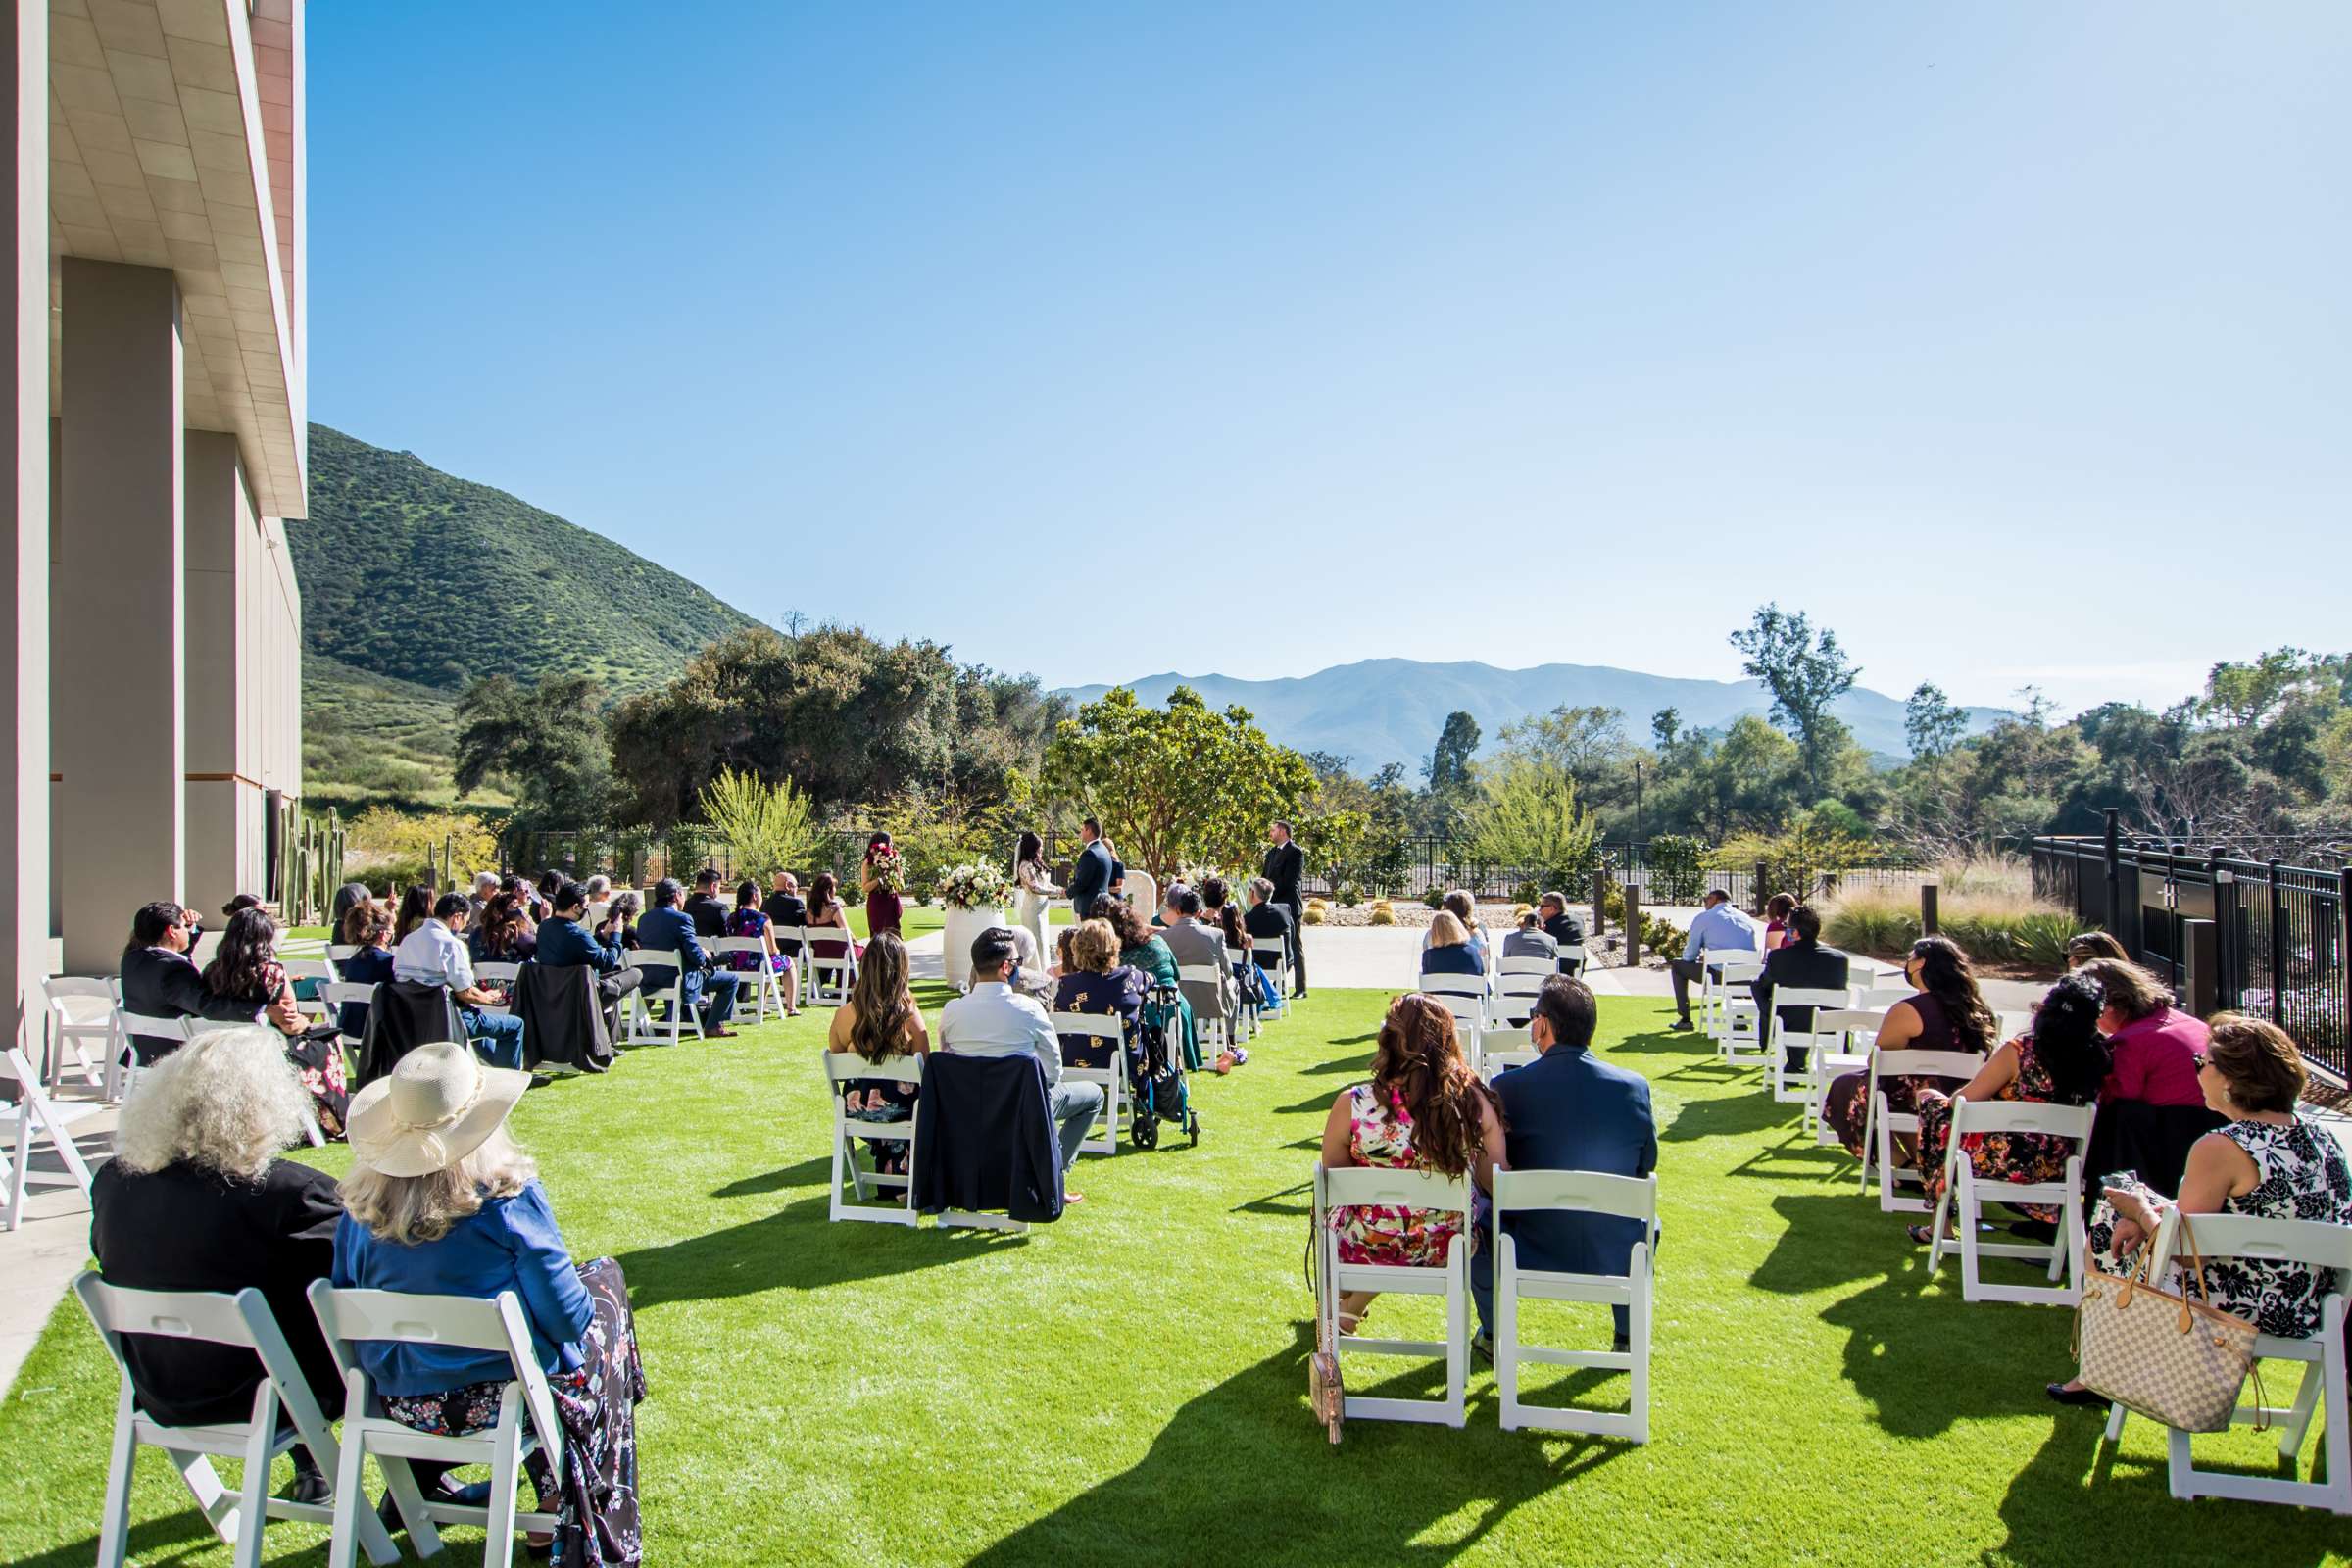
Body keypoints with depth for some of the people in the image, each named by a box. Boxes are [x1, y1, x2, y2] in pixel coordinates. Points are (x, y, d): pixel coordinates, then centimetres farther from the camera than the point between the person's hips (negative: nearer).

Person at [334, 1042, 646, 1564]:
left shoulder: (361, 1206, -10)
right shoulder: (508, 1198, -23)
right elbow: (565, 1318, -17)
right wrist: (591, 1281, 5)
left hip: (401, 1404, 6)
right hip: (503, 1398, -6)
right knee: (605, 1286, 20)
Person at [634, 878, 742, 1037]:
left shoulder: (644, 919, 5)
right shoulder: (680, 918, -18)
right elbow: (696, 956, -21)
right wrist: (705, 957, 5)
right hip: (680, 982, -8)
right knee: (731, 980, 5)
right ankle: (712, 1026, 6)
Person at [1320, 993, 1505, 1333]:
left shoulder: (1351, 1105, -21)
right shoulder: (1475, 1103, -17)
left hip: (1367, 1250, -1)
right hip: (1446, 1251, 2)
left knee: (1329, 1207, 31)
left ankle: (1337, 1304, 56)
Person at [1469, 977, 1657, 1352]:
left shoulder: (1507, 1088, -15)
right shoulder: (1635, 1086, -8)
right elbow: (1648, 1163, 7)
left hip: (1531, 1256, -2)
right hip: (1616, 1257, 2)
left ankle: (1493, 1333, 38)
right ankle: (1629, 1338, 38)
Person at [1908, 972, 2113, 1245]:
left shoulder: (2019, 1051, -20)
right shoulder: (2097, 1059, -9)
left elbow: (1964, 1101, -10)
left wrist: (1942, 1098, 10)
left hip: (2006, 1162, -6)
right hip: (2056, 1170, 6)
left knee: (1932, 1105, 16)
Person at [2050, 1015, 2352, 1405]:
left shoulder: (2219, 1148, -23)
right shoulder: (2318, 1133, 2)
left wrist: (2141, 1212, 2)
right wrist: (2157, 1212, 4)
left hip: (2241, 1312, -8)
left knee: (2109, 1217, 11)